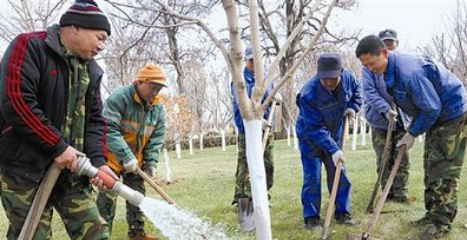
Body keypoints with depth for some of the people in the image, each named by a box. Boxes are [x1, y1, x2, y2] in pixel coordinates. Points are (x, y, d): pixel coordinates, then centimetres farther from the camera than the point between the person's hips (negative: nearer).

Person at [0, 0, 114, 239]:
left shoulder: (91, 70, 13)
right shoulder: (30, 46, -8)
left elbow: (94, 120, 13)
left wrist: (98, 160, -5)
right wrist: (58, 146, -18)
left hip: (71, 170, 6)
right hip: (26, 168, -6)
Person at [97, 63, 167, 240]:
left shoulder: (158, 108, -2)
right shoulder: (119, 97, -22)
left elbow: (156, 138, 2)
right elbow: (109, 129, -29)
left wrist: (151, 162, -9)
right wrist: (126, 156, -33)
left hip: (137, 160, 6)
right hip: (113, 157, -6)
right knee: (107, 198, -5)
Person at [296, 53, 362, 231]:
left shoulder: (348, 77, -19)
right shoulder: (308, 94, -36)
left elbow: (356, 91, 8)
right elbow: (315, 129, -33)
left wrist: (353, 107, -10)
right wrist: (333, 149, -36)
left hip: (334, 135, 5)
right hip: (310, 137, -5)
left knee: (339, 174, 8)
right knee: (312, 177, -6)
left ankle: (342, 212, 21)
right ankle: (311, 217, 7)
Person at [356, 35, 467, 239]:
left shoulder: (408, 72, -33)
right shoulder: (391, 70, -2)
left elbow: (432, 108, -27)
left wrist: (413, 134, -16)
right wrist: (411, 130, 6)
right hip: (436, 115, 10)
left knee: (444, 168, -9)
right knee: (431, 165, 12)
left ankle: (441, 223, -4)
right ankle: (433, 214, 21)